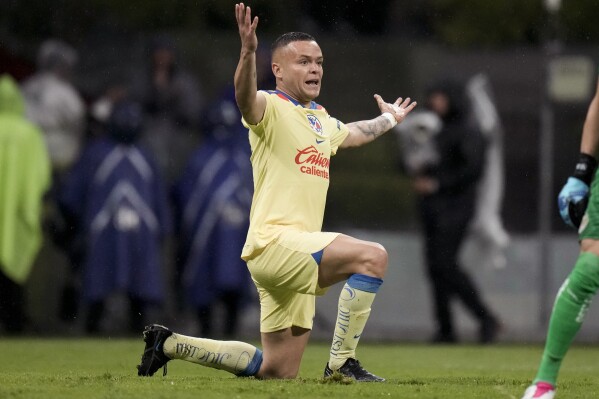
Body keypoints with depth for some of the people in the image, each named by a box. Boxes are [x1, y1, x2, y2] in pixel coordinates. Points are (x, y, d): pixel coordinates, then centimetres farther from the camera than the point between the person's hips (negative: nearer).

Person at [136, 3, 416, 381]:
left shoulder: (321, 119, 20)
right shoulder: (271, 108, -6)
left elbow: (355, 133, 44)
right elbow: (245, 97, -30)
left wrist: (388, 119, 58)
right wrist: (248, 52, -48)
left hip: (298, 252, 9)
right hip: (274, 240, -9)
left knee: (277, 371, 8)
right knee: (373, 256, -26)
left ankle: (171, 344, 21)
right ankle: (342, 363, -20)